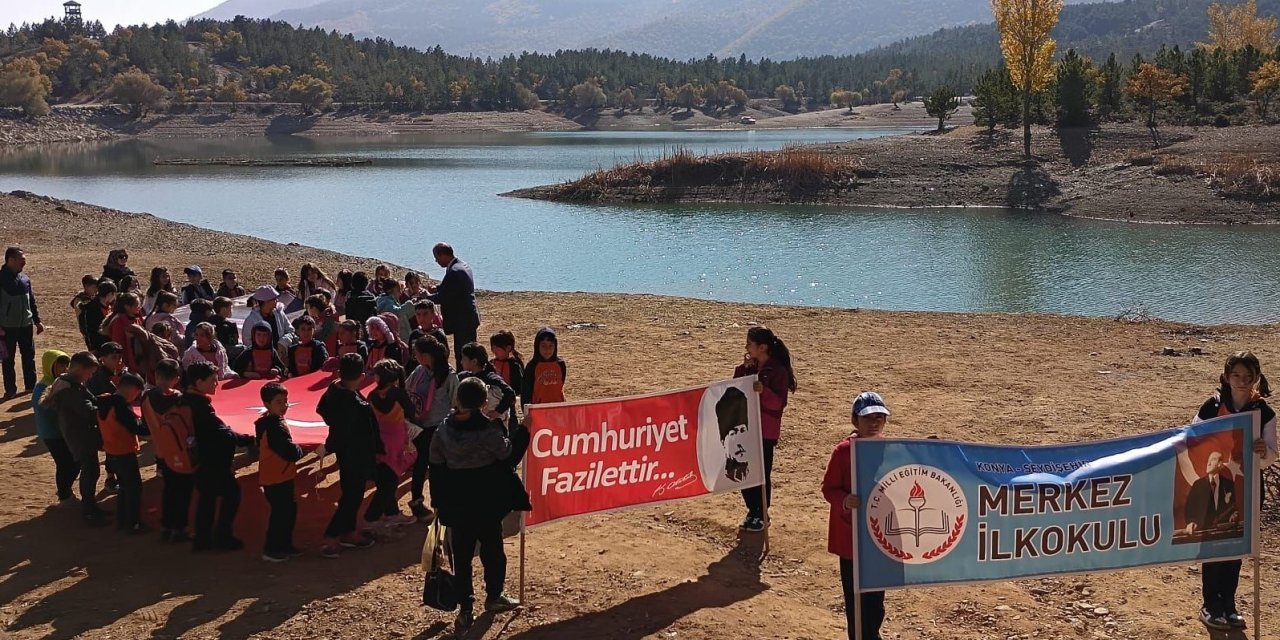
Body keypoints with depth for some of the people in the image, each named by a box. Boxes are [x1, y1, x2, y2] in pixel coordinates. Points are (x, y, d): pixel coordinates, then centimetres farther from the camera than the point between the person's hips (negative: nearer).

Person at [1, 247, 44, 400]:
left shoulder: (25, 278, 6)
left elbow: (32, 301, 16)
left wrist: (37, 321, 15)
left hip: (26, 325, 5)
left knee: (29, 356, 11)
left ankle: (30, 386, 22)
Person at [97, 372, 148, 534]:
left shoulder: (104, 402, 3)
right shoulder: (120, 405, -24)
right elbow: (135, 427, -24)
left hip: (111, 452, 9)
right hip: (125, 453, -9)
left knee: (124, 486, 21)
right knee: (134, 488, 4)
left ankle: (122, 521, 28)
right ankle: (133, 524, 10)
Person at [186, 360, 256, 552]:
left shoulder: (187, 401, 3)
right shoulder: (200, 405, -25)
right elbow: (222, 432, -26)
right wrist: (250, 440, -23)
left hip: (198, 459, 9)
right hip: (211, 461, -9)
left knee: (207, 495, 18)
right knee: (231, 492, 5)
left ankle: (202, 538, 23)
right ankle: (222, 536, 11)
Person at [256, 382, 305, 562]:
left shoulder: (270, 422, 9)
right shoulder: (275, 427, -24)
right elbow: (291, 452, -26)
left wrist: (295, 451, 7)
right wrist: (300, 451, -6)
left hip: (281, 477, 10)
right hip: (276, 479, -10)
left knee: (288, 510, 17)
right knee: (280, 513, -3)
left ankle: (284, 546, 26)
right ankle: (271, 550, 6)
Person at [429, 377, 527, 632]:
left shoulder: (444, 430, -5)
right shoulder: (489, 428, -18)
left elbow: (436, 468, 1)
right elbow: (507, 454, -6)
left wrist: (437, 501, 10)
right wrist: (523, 430, 5)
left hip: (456, 503, 3)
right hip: (487, 502, -3)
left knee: (461, 554, 8)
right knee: (492, 548, 17)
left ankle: (465, 610, 7)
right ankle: (493, 597, 32)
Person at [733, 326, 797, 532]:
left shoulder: (778, 371, -12)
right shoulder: (748, 367, 9)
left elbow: (779, 402, -17)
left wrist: (764, 391, -35)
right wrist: (743, 370, -4)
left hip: (766, 431, -6)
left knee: (762, 473, 1)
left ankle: (762, 515, 14)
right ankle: (752, 511, 24)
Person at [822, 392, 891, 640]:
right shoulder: (844, 451, -13)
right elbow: (828, 488, -10)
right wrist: (844, 500, -28)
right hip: (851, 534, -4)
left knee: (876, 594, 16)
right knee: (856, 596, 2)